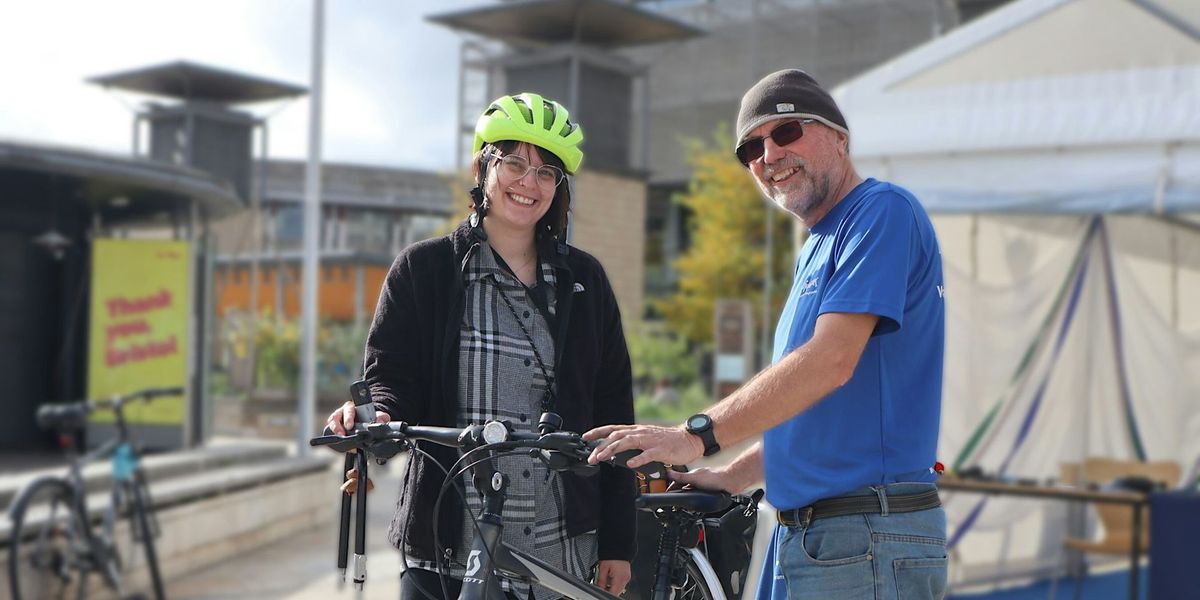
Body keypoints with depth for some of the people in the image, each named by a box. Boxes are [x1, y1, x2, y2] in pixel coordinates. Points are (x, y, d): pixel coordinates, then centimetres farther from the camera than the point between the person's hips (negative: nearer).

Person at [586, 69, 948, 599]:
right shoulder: (816, 248, 20)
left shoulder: (885, 212, -10)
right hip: (801, 536, 9)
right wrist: (732, 476, 12)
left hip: (868, 544, -9)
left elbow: (830, 361, -22)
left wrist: (698, 435, -23)